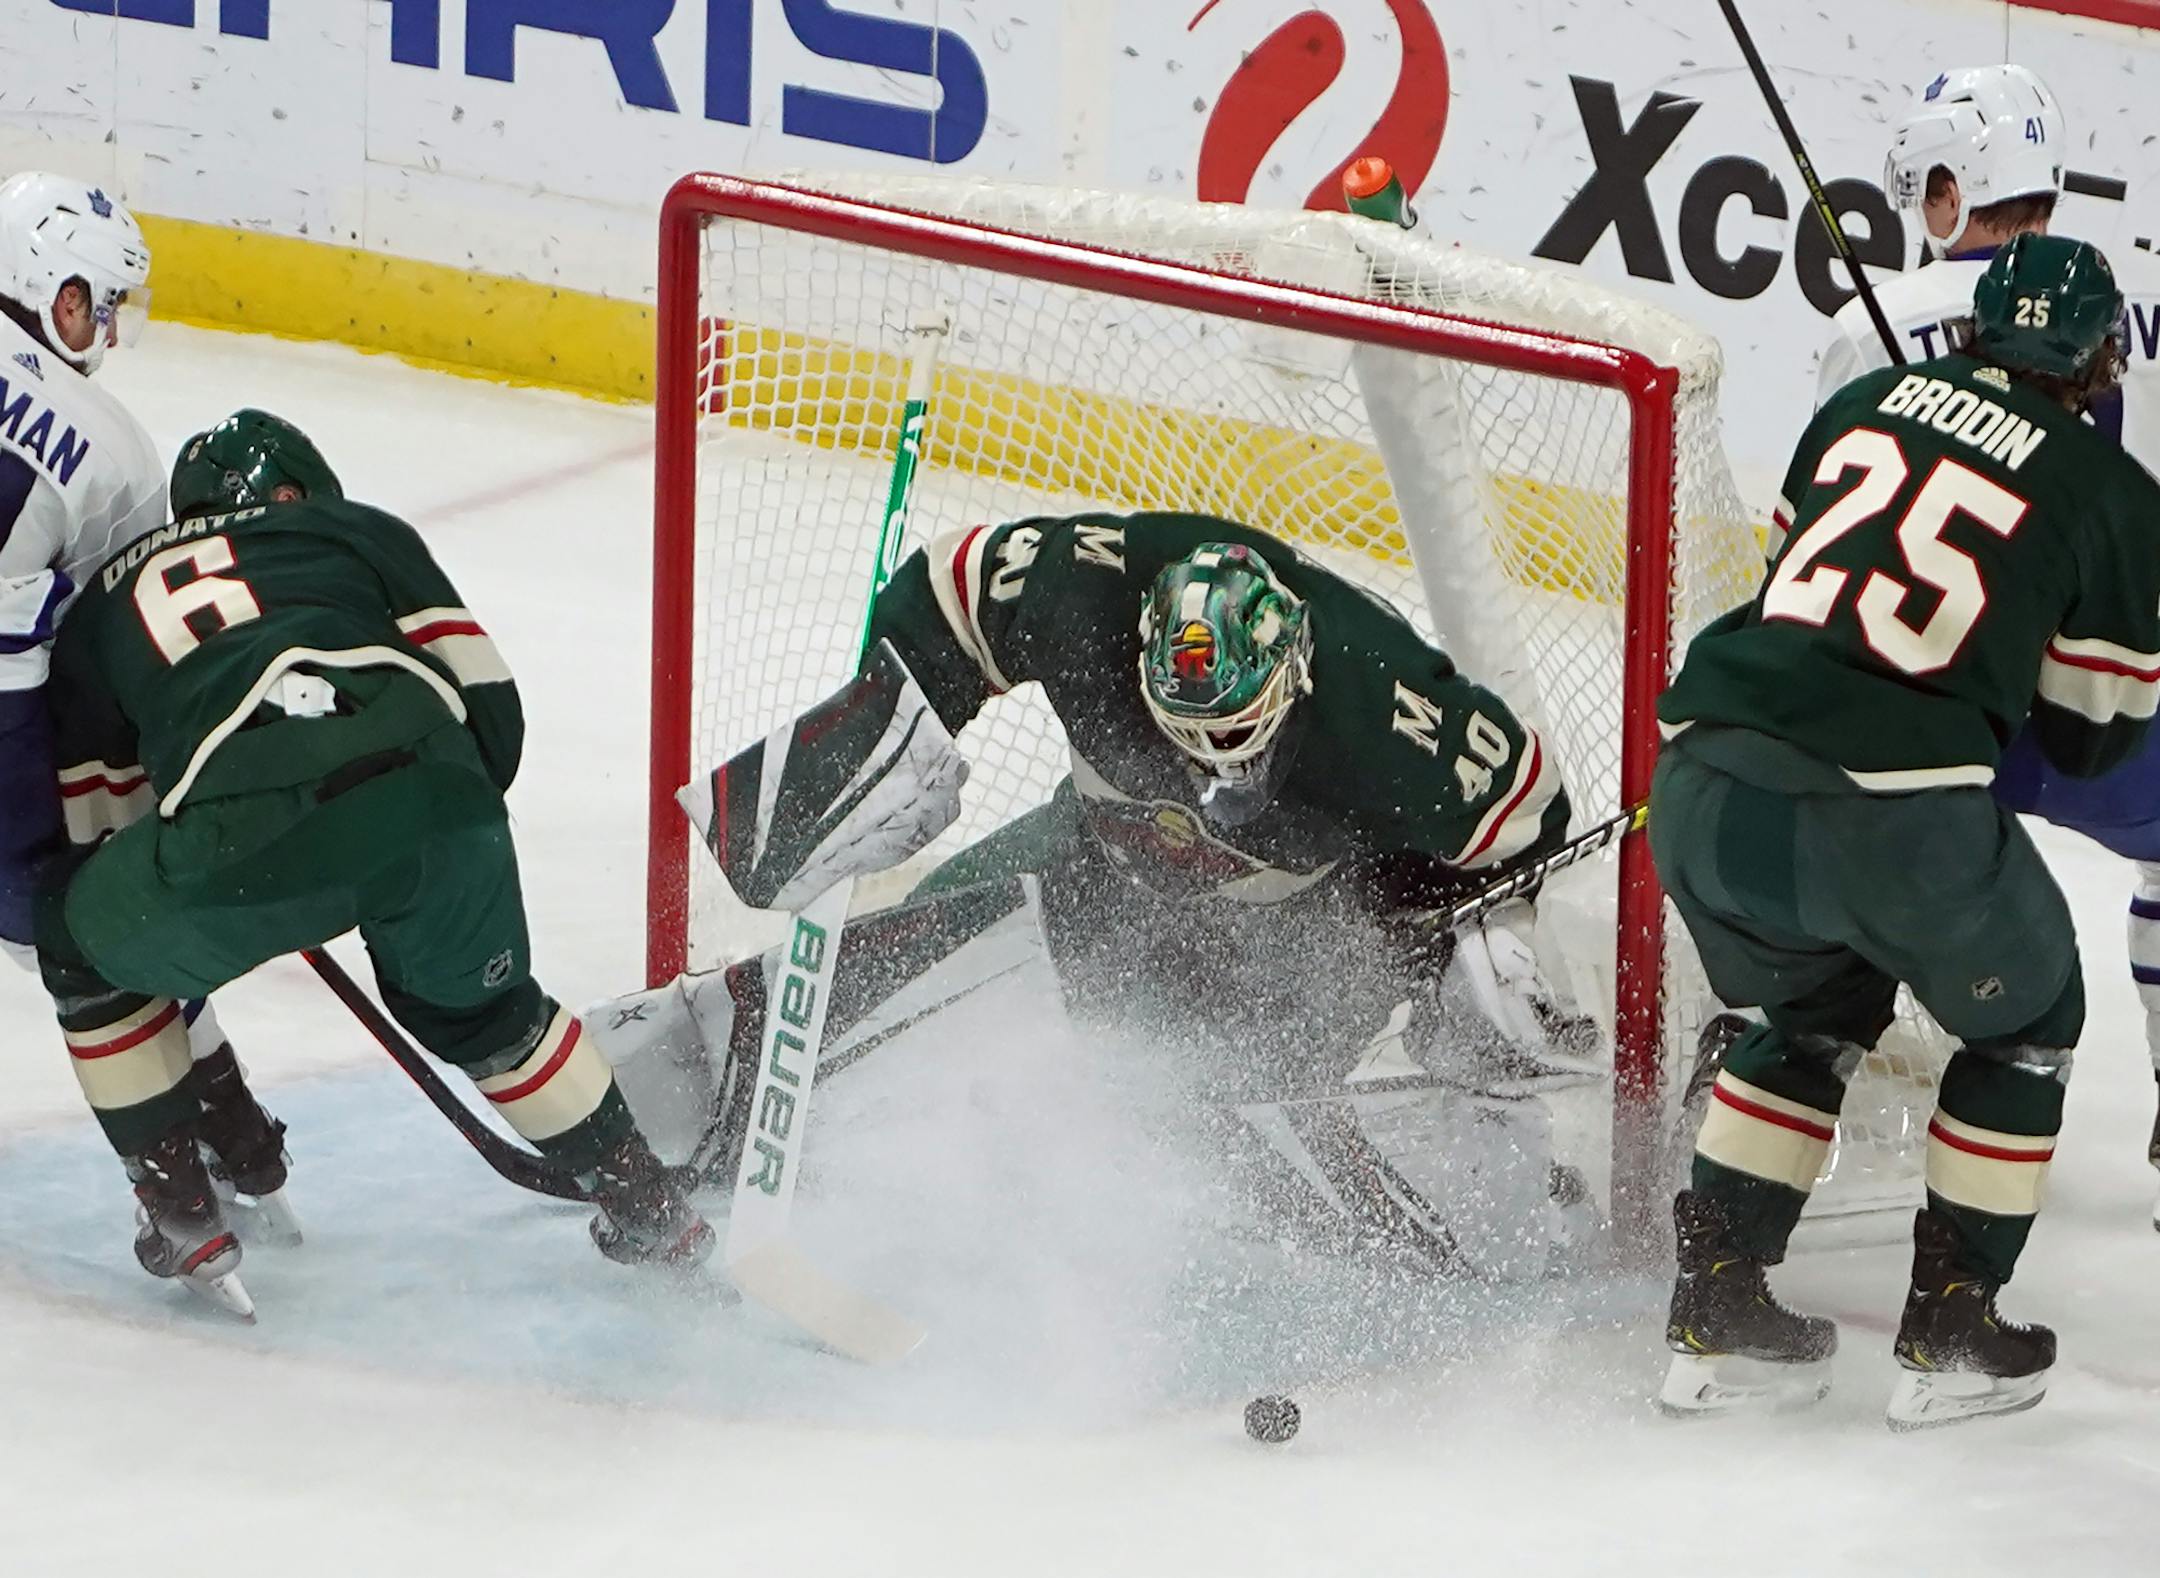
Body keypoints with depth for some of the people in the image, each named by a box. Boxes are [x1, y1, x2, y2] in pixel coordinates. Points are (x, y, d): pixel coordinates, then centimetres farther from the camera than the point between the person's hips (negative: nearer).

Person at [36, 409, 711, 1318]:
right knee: (477, 1007, 31)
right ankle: (647, 1208, 36)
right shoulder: (362, 532, 31)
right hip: (427, 789, 2)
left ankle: (180, 1216, 26)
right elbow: (487, 701, 20)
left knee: (84, 945, 28)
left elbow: (96, 831, 34)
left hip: (240, 831, -2)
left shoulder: (102, 606, 33)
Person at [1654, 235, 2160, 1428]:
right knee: (2025, 1021, 23)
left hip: (1703, 784, 5)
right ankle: (1948, 1335, 21)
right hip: (1892, 814, -4)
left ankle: (1717, 1312, 26)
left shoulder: (1868, 400, 17)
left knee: (1820, 1008, 31)